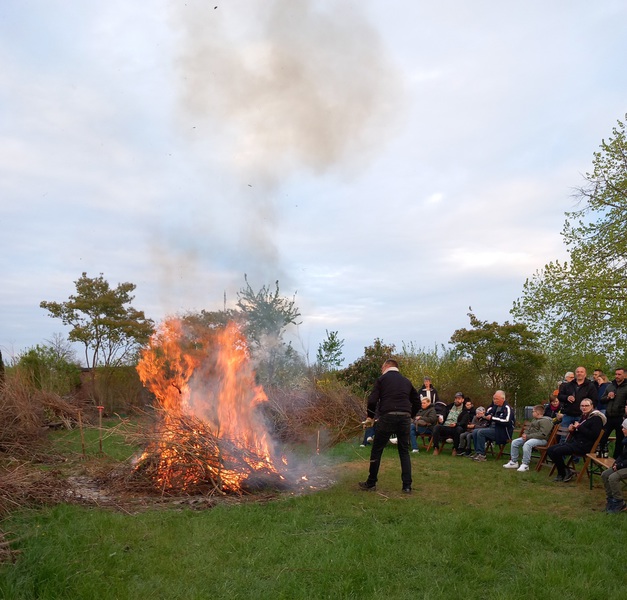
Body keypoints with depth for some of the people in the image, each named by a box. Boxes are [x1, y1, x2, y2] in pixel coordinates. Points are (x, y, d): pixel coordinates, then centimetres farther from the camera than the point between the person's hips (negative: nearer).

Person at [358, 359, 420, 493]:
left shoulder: (382, 379, 6)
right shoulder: (406, 381, 19)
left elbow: (372, 400, -3)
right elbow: (417, 401, 20)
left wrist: (370, 416, 12)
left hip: (387, 417, -4)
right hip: (405, 418, 4)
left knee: (376, 450, 8)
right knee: (404, 451, 14)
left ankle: (371, 483, 15)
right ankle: (407, 486, 10)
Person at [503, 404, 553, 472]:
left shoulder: (545, 421, -15)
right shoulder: (534, 420, 18)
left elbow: (542, 434, -25)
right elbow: (528, 428, 27)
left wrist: (528, 436, -23)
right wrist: (525, 434, 2)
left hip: (541, 439, -10)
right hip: (530, 437, 10)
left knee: (527, 444, -37)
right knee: (514, 442, -1)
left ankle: (525, 465, -27)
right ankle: (513, 462, 6)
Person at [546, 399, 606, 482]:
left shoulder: (596, 418, -7)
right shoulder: (583, 416, 20)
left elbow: (593, 435, -20)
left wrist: (579, 427, -15)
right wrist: (572, 430, 4)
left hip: (583, 446, -9)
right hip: (574, 441, 9)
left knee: (556, 451, -24)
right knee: (550, 450, -5)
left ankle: (563, 473, -3)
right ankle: (561, 474, 3)